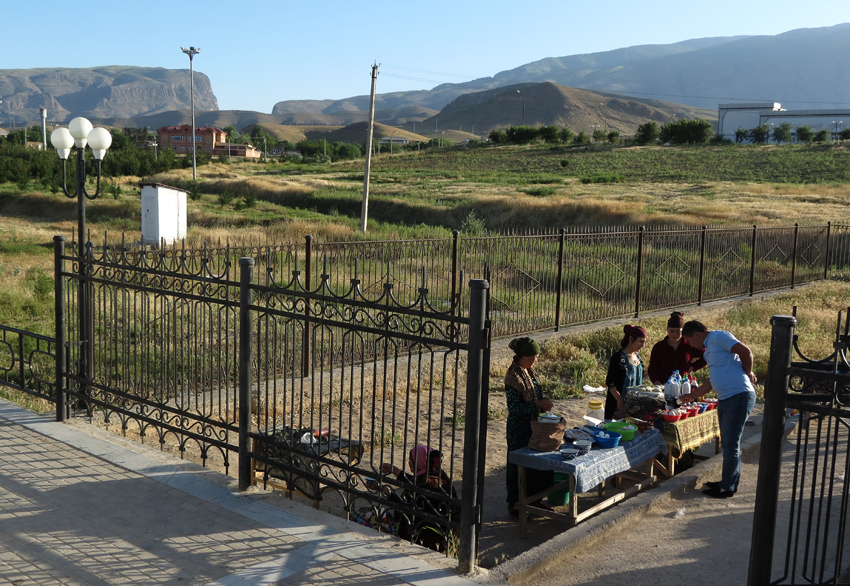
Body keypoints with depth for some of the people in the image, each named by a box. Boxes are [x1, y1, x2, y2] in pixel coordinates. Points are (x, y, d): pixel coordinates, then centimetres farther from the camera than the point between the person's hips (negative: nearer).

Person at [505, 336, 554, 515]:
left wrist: (544, 401, 2)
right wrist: (538, 405, -27)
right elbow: (514, 408, -23)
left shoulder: (529, 372, 7)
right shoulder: (513, 378, -21)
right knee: (518, 466, 3)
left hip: (532, 426, 9)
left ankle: (533, 499, 30)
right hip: (519, 429, -9)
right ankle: (515, 504, 16)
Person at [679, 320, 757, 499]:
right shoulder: (708, 348, 21)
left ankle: (728, 487, 3)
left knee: (730, 443, -4)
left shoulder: (719, 337, -9)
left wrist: (747, 373, -5)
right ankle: (728, 482, 25)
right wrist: (692, 396, 31)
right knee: (728, 442, 15)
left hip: (739, 396, -10)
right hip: (725, 399, 10)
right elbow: (713, 380, 28)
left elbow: (746, 352, -19)